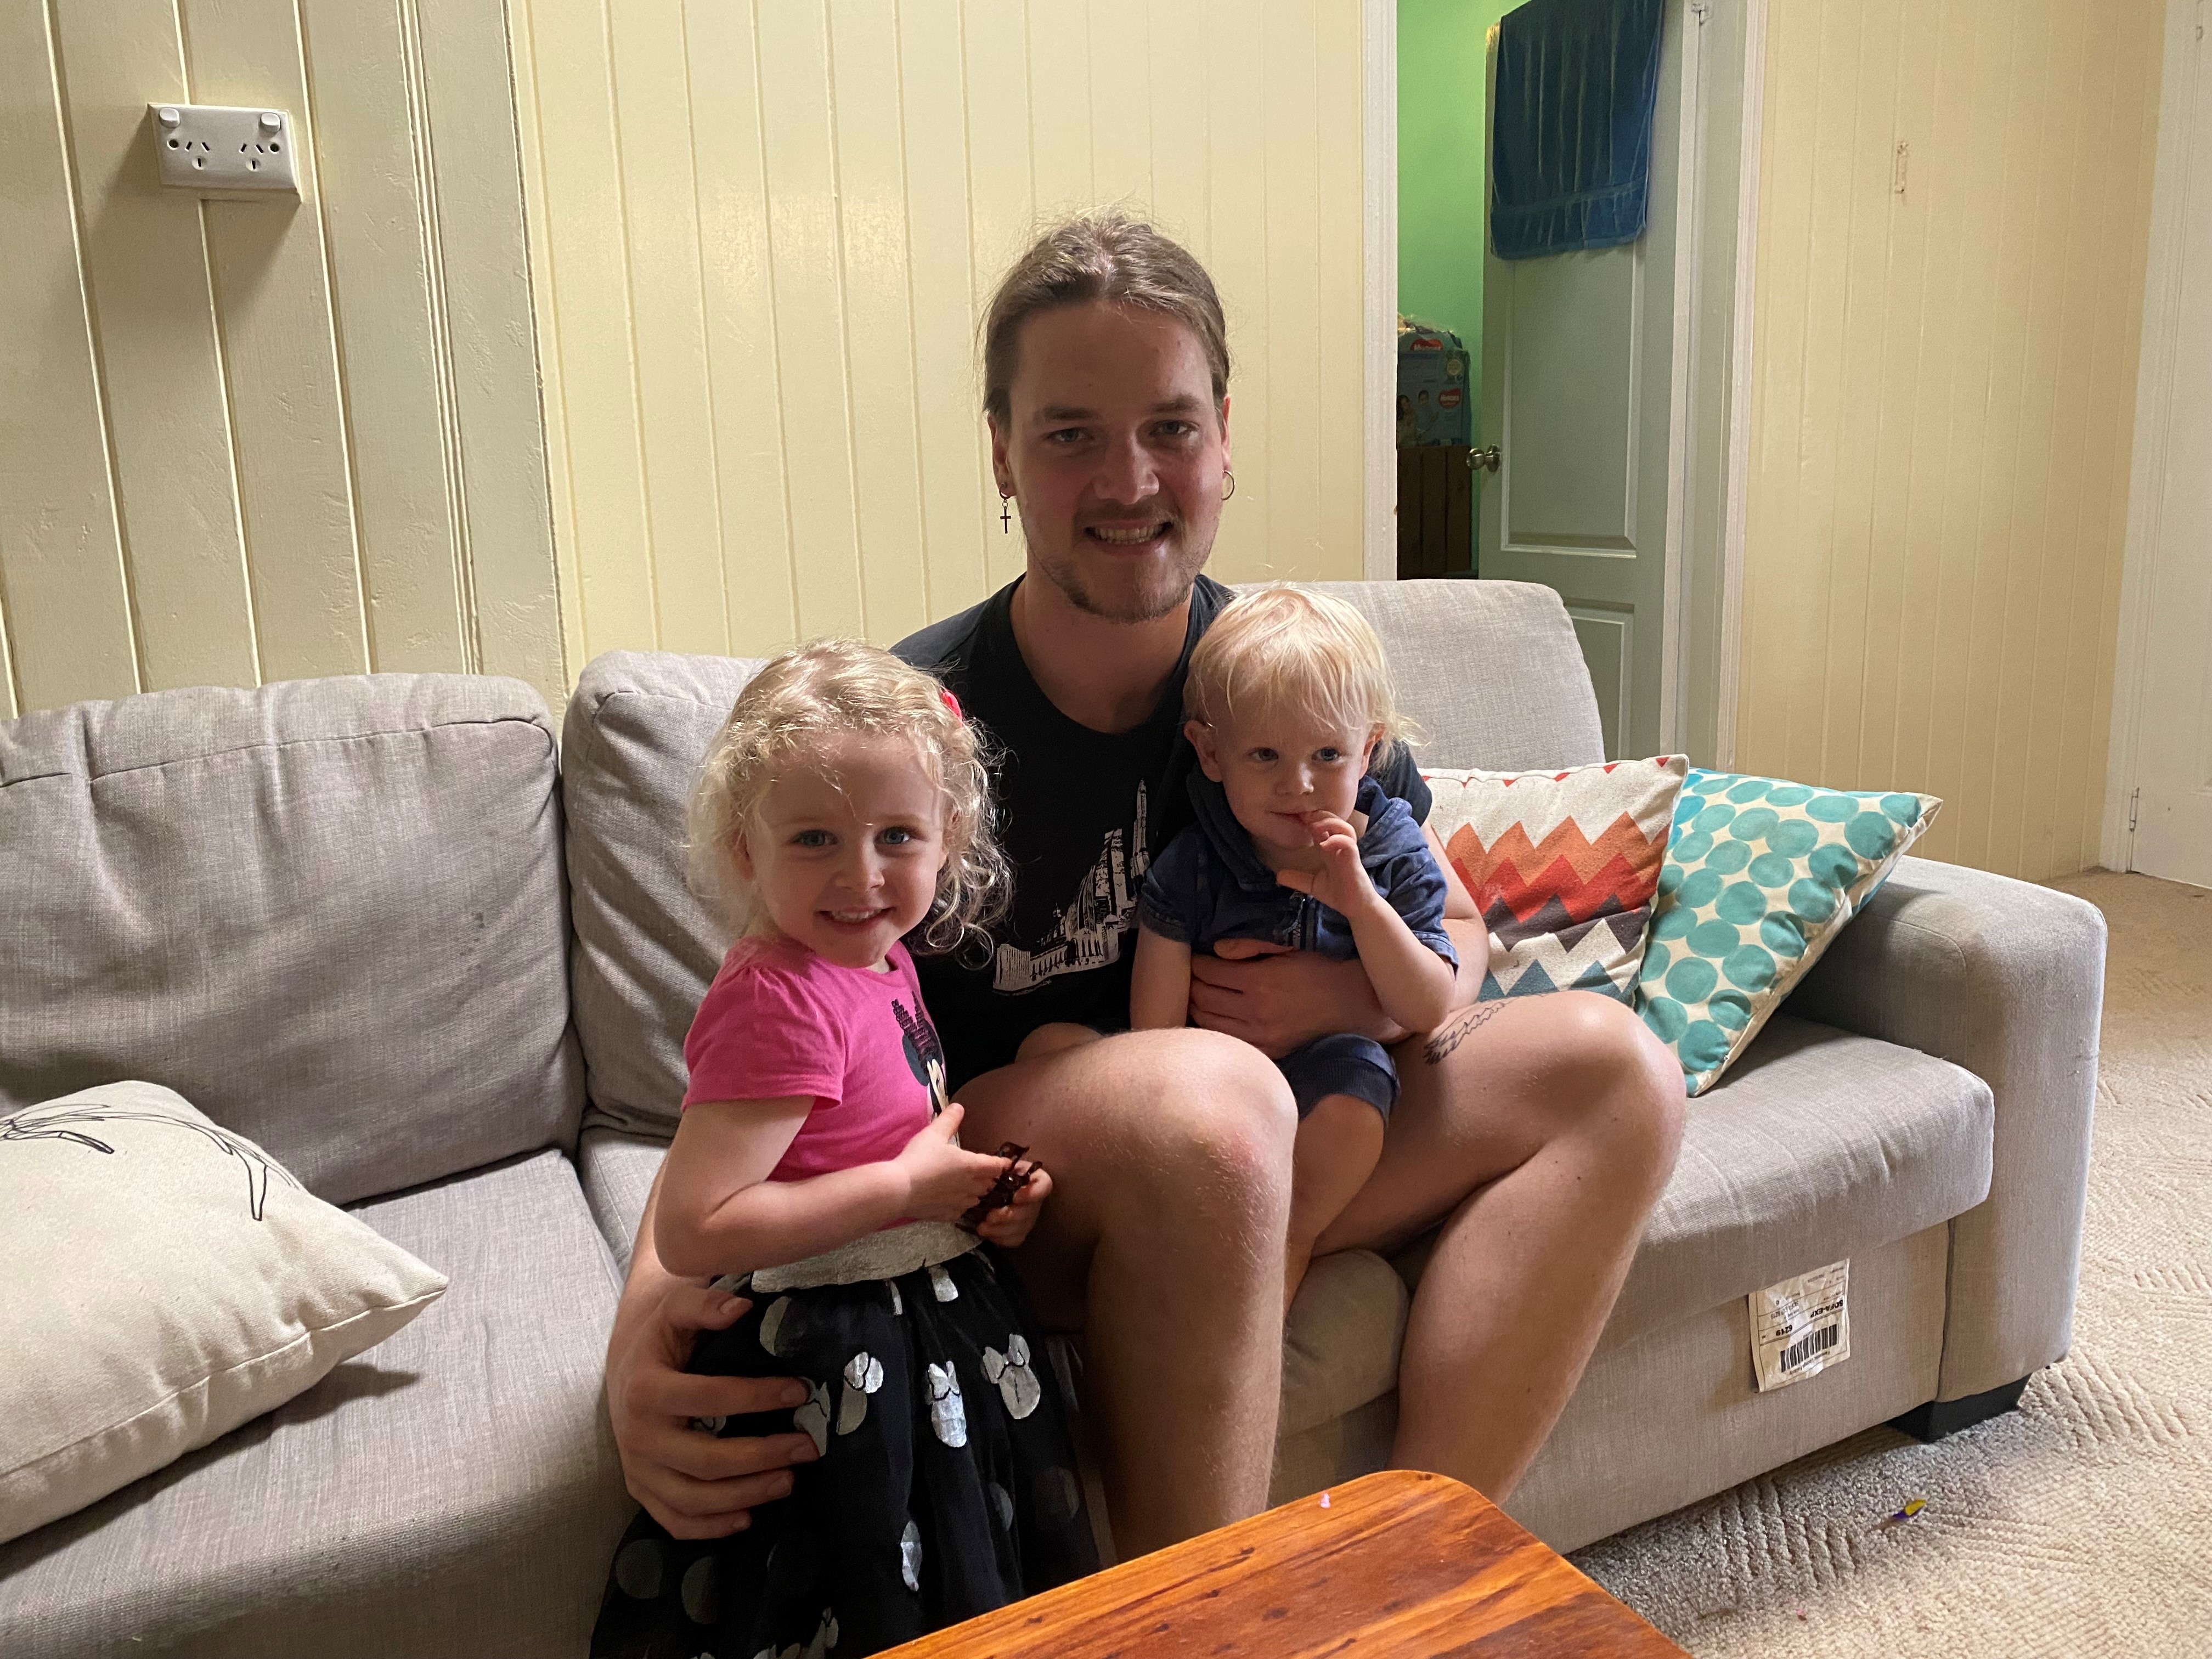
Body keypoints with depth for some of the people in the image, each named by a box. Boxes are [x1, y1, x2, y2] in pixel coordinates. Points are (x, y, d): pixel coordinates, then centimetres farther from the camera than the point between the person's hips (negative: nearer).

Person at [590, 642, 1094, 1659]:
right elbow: (690, 1232, -31)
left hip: (933, 1324, 9)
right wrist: (912, 1184, -24)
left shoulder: (879, 961, 3)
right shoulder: (780, 1003, -26)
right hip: (843, 1373, -9)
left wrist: (980, 1195, -2)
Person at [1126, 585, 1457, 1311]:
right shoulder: (1189, 870, -9)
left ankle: (1295, 1231, -9)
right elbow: (1157, 1032, -11)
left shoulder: (1394, 854, -5)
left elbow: (1428, 1013, -12)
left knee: (1356, 1069, -34)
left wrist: (1360, 902, -25)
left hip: (1328, 1089, 0)